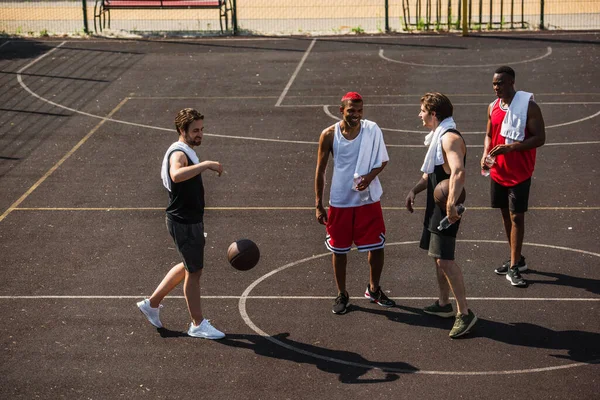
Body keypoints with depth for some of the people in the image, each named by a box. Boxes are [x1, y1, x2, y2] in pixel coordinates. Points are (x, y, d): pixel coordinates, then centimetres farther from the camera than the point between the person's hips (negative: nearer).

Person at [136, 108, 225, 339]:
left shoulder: (187, 152, 11)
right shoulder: (179, 154, -22)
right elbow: (176, 175, -47)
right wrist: (206, 165, -46)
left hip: (191, 220, 10)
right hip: (184, 223, -10)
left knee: (189, 266, 21)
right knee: (194, 271, 1)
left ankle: (152, 303, 31)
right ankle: (198, 325, 14)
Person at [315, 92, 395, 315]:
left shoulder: (372, 130, -8)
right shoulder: (329, 135, -9)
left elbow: (383, 160, 2)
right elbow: (320, 171, -2)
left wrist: (370, 176, -19)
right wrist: (319, 206, -3)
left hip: (368, 199, 1)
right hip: (340, 202, -1)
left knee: (377, 246, 7)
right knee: (339, 249, 9)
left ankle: (373, 289, 30)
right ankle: (342, 294, 26)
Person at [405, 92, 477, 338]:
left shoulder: (450, 138, -19)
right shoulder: (437, 136, 15)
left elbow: (458, 172, -35)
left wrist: (451, 205, -44)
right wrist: (414, 190, 10)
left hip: (446, 209, -10)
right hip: (435, 207, 10)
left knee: (444, 259, -13)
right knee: (438, 256, 17)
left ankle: (464, 313, -9)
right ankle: (444, 304, 30)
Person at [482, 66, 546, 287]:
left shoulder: (529, 106, -13)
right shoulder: (493, 107, 6)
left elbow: (540, 138, -16)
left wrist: (510, 147, -26)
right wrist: (486, 153, -3)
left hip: (519, 173, -6)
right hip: (498, 172, 6)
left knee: (516, 217, -5)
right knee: (505, 214, 14)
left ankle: (514, 268, -1)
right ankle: (516, 259, 29)